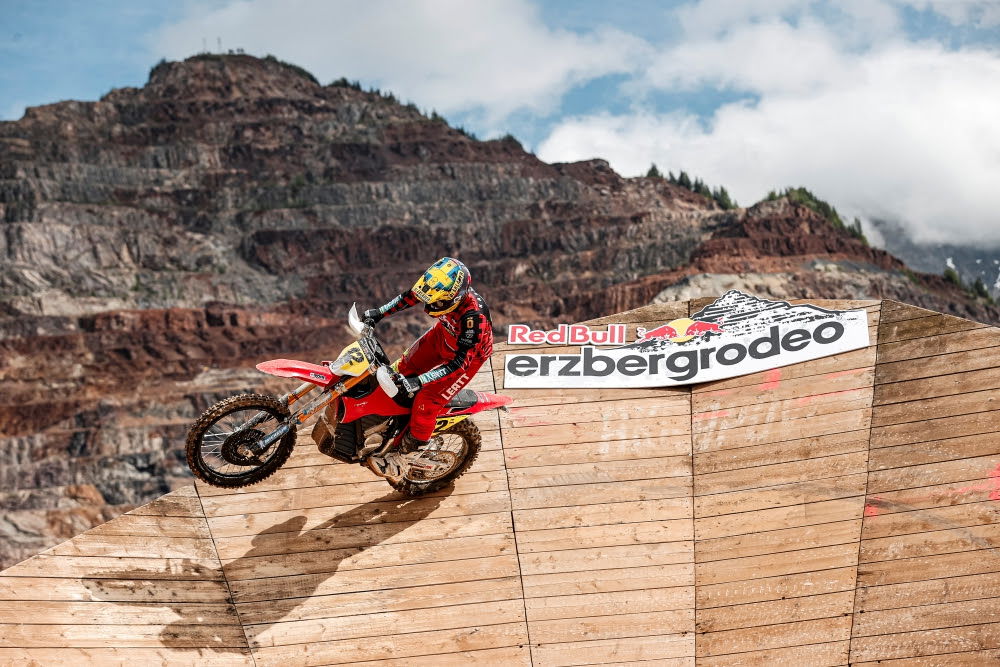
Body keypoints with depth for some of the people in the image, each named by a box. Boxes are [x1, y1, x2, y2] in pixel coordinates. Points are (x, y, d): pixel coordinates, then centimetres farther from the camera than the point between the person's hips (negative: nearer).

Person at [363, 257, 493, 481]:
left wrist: (419, 381, -44)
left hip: (468, 354, -7)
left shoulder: (474, 317, -45)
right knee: (407, 367, 19)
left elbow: (460, 362, -40)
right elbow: (412, 295, -3)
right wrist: (380, 312, -1)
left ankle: (404, 449, 13)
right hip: (442, 334, 7)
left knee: (427, 401, -8)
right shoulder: (442, 287, -26)